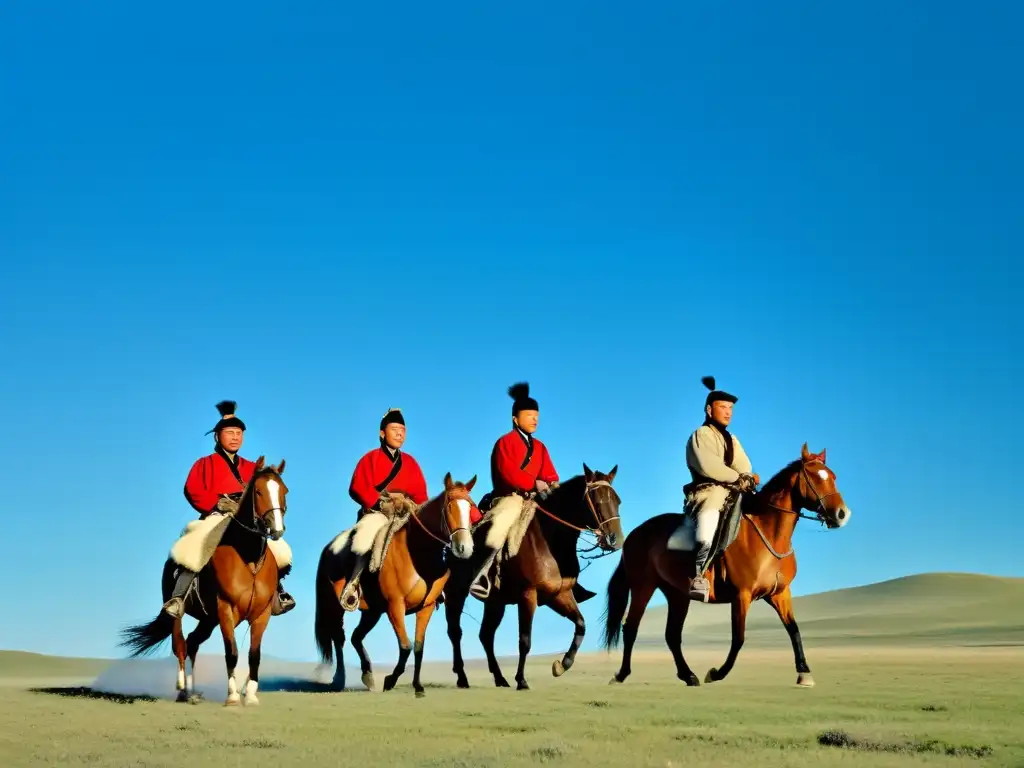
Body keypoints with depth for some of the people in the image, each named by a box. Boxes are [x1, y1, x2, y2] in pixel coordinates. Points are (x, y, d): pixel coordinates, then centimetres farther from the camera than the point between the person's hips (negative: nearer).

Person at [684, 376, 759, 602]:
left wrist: (748, 479, -10)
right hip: (707, 492, -8)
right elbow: (708, 466, -16)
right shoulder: (701, 435, 0)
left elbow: (744, 467, 12)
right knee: (709, 517, -36)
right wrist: (738, 478, -13)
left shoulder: (731, 439, 24)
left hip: (733, 493, 8)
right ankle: (698, 576, -40)